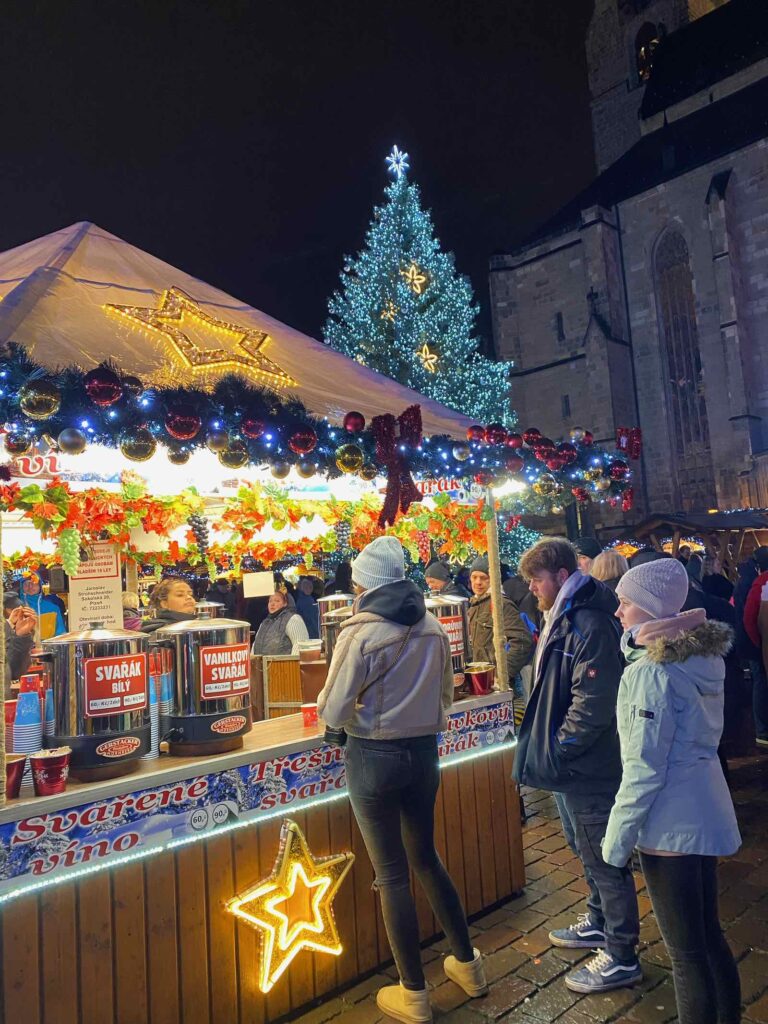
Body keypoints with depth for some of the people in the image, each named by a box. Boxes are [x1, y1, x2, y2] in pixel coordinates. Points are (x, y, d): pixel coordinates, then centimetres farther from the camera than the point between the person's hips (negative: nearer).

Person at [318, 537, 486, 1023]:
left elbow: (333, 713, -15)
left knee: (392, 874, 9)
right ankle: (467, 963, 38)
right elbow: (445, 695, 10)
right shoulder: (434, 629, -2)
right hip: (424, 753, 5)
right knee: (426, 857, 24)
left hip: (374, 759, -5)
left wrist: (360, 706, 6)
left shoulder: (359, 634, -18)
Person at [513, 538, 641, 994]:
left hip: (588, 767, -10)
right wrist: (548, 747, 13)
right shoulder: (564, 618, 9)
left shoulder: (590, 624, -23)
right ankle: (599, 924, 43)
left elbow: (593, 703, -27)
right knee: (588, 851, 25)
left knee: (604, 858, 5)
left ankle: (622, 957, 21)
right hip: (572, 764, 10)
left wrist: (556, 750, -17)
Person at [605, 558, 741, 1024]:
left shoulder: (650, 672, -23)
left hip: (670, 822, -9)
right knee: (710, 935, 23)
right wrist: (640, 638, -5)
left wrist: (617, 838, -12)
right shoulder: (706, 654, 2)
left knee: (687, 952, 7)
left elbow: (644, 768, -22)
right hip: (707, 809, 9)